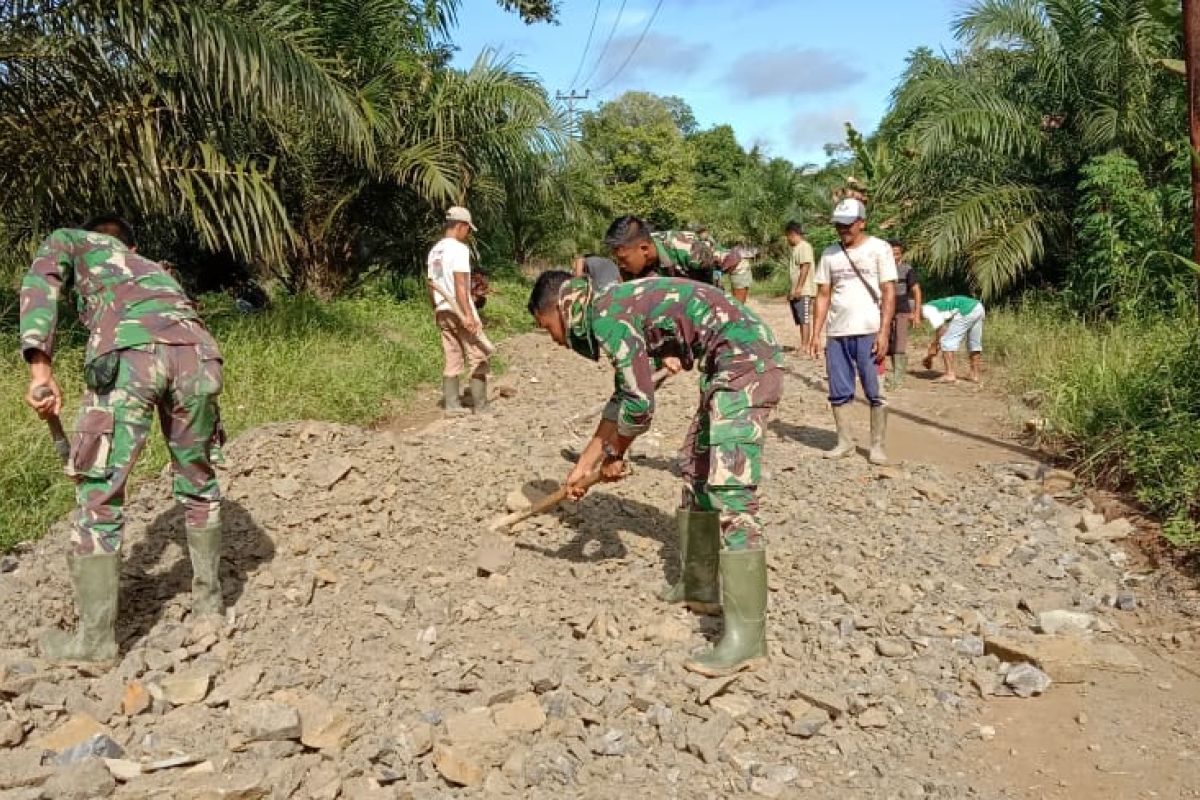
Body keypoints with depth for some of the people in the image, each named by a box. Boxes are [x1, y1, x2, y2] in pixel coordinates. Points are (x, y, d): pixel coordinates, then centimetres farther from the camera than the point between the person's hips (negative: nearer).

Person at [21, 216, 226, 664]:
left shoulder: (70, 240, 33)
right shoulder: (154, 270, 45)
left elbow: (39, 286, 10)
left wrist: (40, 366, 0)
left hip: (129, 351, -4)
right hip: (196, 349, 5)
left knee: (99, 494, 6)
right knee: (198, 482, 23)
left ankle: (95, 639, 14)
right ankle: (208, 601, 36)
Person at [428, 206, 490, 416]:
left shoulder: (435, 251, 13)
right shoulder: (459, 249, -13)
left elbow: (432, 285, 16)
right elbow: (460, 284, -21)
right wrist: (468, 314, -23)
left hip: (442, 311, 8)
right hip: (461, 310, -8)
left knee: (451, 360, 10)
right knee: (477, 358, 1)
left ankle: (451, 405, 10)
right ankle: (481, 406, 3)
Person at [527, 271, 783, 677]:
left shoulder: (605, 316, -12)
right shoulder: (618, 310, 19)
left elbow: (639, 405, -12)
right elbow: (623, 398, 26)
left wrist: (613, 455, 7)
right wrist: (585, 463, 28)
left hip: (745, 363, -11)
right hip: (730, 367, 11)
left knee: (730, 491, -15)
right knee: (697, 473, 19)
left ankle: (746, 636, -14)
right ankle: (700, 586, 30)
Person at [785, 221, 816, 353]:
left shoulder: (804, 247, -10)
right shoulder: (794, 248, 19)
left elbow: (805, 268, -17)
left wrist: (799, 288, -21)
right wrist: (790, 290, 22)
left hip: (804, 291, -9)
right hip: (795, 292, 9)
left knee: (804, 319, -8)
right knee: (800, 320, 9)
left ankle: (804, 347, -8)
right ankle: (803, 346, 13)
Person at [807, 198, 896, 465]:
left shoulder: (879, 249, 0)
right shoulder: (830, 253, 13)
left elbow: (889, 292, -4)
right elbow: (823, 295, 13)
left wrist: (883, 332, -13)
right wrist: (817, 333, 6)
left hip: (868, 332, -4)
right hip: (836, 333, 4)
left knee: (875, 391, -2)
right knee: (839, 392, 7)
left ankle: (877, 445, 7)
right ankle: (845, 442, 18)